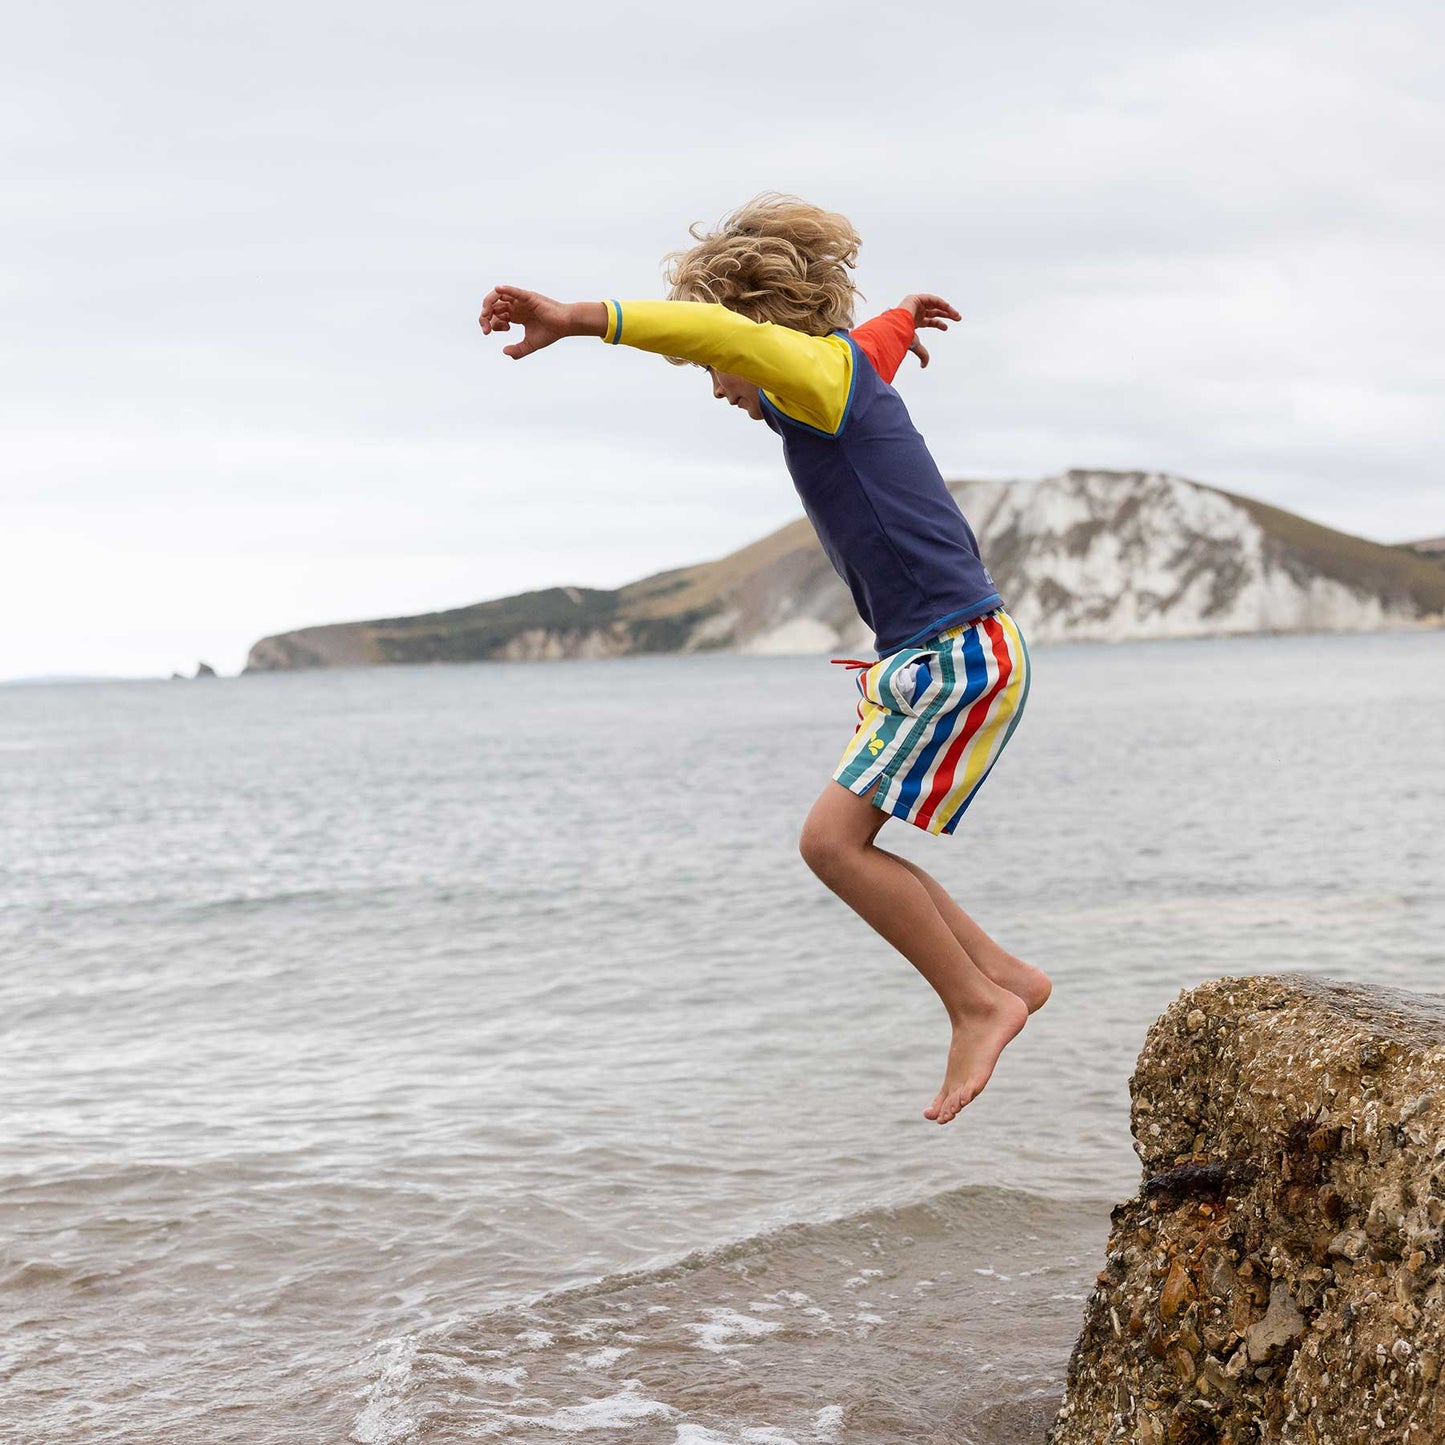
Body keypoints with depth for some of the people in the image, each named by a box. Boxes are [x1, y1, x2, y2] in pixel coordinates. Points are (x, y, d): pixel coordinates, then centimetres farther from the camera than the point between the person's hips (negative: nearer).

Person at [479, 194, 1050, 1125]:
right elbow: (879, 336, 43)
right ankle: (1004, 976, 17)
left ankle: (977, 1003, -5)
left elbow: (719, 332, -32)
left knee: (835, 839, -14)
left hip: (961, 655, -10)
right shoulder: (856, 361, 17)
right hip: (930, 660, 10)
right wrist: (901, 316, 65)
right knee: (847, 842, 10)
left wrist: (576, 319, -39)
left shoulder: (823, 369, -11)